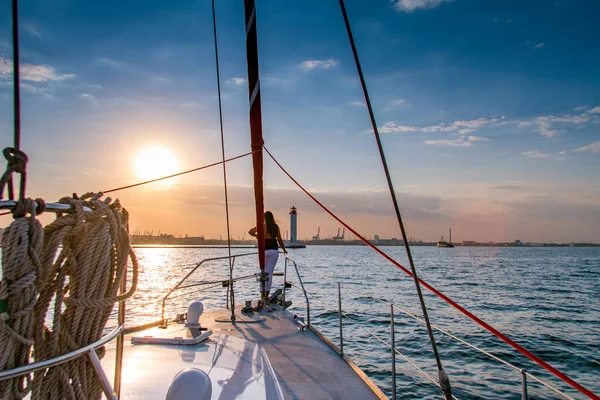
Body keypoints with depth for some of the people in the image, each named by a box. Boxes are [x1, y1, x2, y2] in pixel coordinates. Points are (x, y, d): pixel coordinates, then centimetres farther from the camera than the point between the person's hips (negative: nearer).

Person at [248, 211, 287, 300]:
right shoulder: (276, 227, 2)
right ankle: (266, 294, 1)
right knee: (269, 272, 3)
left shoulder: (262, 226, -5)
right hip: (274, 250, 1)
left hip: (265, 250, -1)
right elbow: (279, 240, 4)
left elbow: (250, 232, -7)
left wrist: (256, 236, 13)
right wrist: (284, 249, 19)